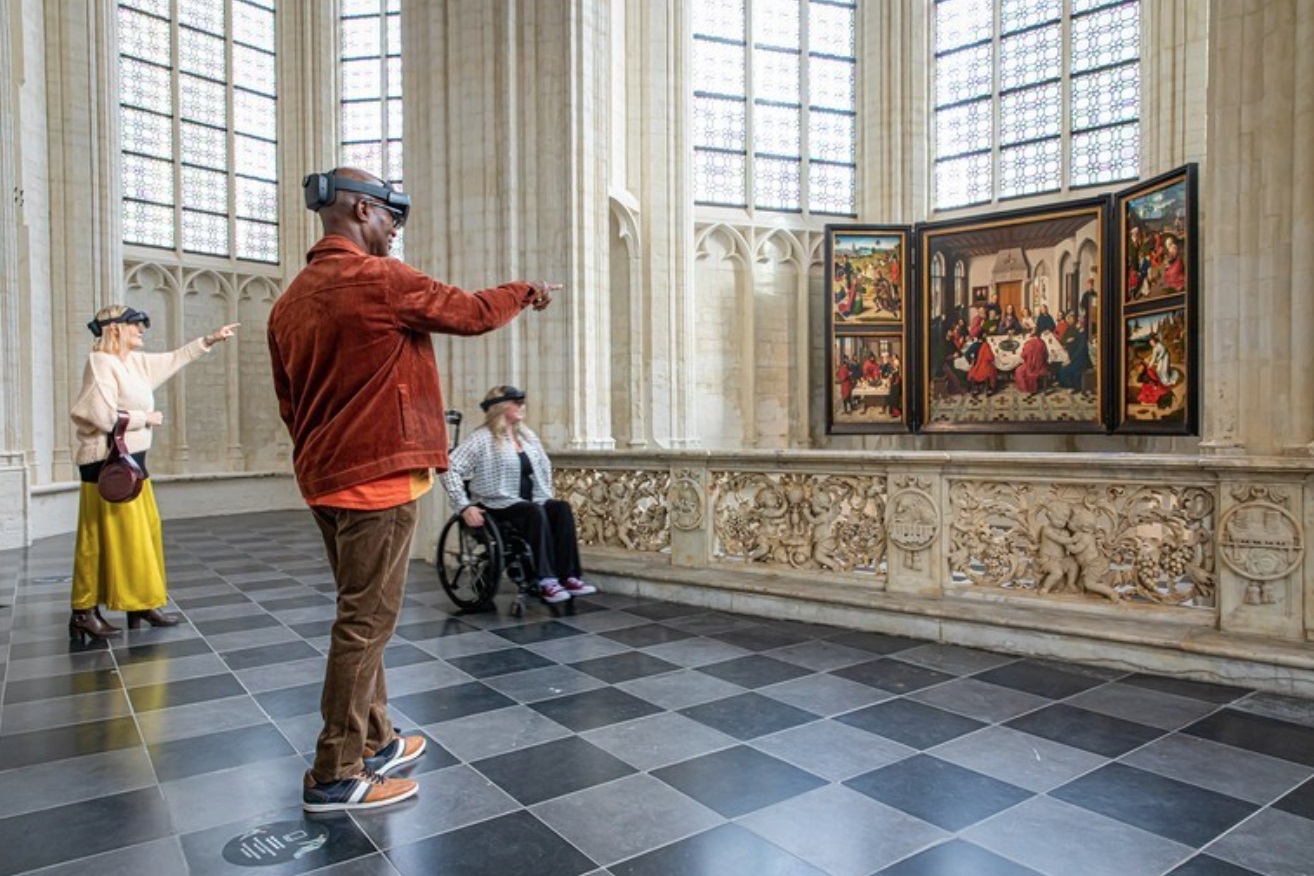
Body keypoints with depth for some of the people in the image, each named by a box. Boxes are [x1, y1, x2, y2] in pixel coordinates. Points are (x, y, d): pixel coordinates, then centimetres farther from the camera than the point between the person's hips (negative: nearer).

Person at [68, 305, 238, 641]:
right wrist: (146, 418, -8)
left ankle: (142, 605, 18)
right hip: (107, 464, -9)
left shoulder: (135, 362, 12)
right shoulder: (101, 363, -13)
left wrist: (210, 340, 25)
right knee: (104, 539, -3)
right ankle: (83, 612, 7)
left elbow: (174, 359, 27)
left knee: (144, 535, 11)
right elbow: (104, 418, -21)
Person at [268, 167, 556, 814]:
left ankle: (375, 742, 30)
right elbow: (473, 312, -3)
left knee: (361, 617, 18)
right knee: (366, 623, -1)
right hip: (379, 478, -9)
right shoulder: (380, 279, -13)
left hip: (324, 481, 9)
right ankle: (335, 777, 9)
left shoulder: (290, 301, 11)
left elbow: (289, 404, 17)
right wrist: (527, 292, 15)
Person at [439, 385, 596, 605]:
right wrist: (464, 506, -22)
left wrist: (545, 496, 15)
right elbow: (450, 469, -16)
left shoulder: (527, 435, 15)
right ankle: (546, 581, -34)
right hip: (498, 505, -6)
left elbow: (545, 466, 27)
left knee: (562, 508, -22)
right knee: (535, 513, -34)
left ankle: (568, 576, -27)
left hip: (531, 502, 6)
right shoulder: (482, 438, -7)